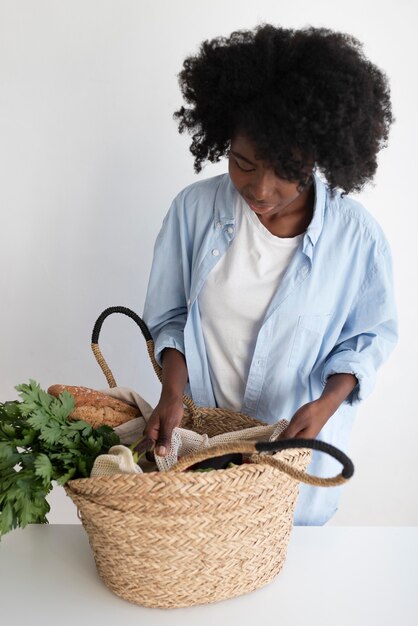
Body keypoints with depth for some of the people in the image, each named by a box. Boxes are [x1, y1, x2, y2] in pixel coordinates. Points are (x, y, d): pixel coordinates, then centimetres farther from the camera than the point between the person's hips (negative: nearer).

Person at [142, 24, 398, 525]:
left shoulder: (357, 235, -17)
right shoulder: (194, 208, -13)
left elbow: (369, 335, -4)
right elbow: (169, 315, -2)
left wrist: (325, 405, -20)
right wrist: (173, 392, -17)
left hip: (297, 442, -1)